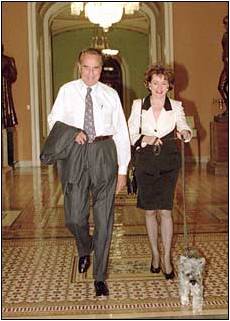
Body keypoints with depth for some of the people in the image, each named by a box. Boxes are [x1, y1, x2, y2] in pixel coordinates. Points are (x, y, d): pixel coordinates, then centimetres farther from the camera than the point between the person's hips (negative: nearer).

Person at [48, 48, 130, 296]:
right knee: (74, 217, -3)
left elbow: (121, 132, 6)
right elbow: (54, 120, 9)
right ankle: (84, 250, 34)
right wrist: (71, 132, -13)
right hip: (76, 153, 0)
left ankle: (100, 277, 16)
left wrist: (122, 169, 2)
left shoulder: (110, 95, 6)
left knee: (104, 218, 3)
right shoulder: (67, 91, 6)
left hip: (104, 154, 0)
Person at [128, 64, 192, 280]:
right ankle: (155, 254, 24)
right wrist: (145, 139, -21)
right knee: (149, 211, 7)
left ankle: (167, 258, 6)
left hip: (168, 163, -1)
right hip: (145, 162, 1)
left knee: (165, 211, -5)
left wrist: (185, 133, -34)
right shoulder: (138, 106, 3)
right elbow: (131, 134, -1)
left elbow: (183, 126, -11)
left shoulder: (176, 107, 3)